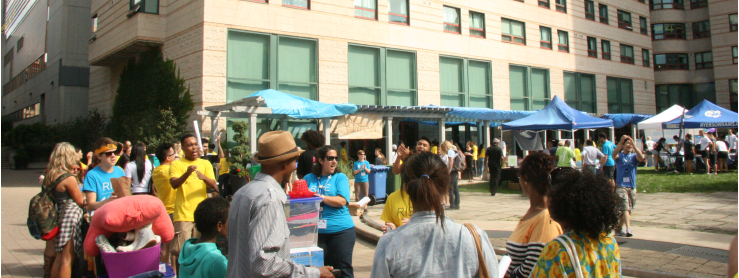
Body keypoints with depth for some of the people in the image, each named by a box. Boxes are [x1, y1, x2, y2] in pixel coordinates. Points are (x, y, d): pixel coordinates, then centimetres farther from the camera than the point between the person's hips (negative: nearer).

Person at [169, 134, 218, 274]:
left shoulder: (205, 164, 11)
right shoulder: (176, 164, 4)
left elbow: (213, 186, -1)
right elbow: (174, 184, -13)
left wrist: (204, 177, -22)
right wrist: (187, 173, -31)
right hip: (183, 215, -2)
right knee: (181, 252, -5)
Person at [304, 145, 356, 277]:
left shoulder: (340, 177, 5)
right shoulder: (309, 178, 13)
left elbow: (342, 201, -9)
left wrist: (320, 197, -14)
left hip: (340, 230, -2)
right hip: (315, 231, 2)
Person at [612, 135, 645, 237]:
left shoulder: (634, 156, 8)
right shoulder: (620, 156, 4)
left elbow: (641, 158, -15)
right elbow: (614, 155, -20)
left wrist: (633, 144, -21)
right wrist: (621, 141, -30)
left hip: (632, 187, 4)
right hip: (621, 186, -4)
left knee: (627, 209, 10)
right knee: (625, 208, -16)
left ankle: (618, 229, 23)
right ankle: (628, 229, -25)